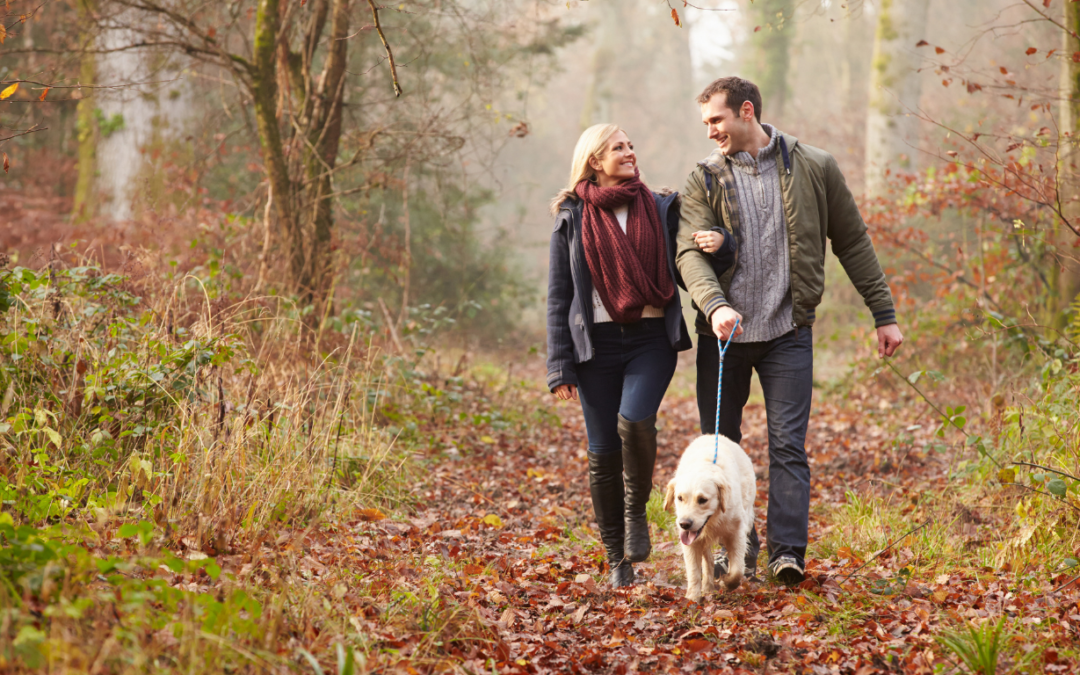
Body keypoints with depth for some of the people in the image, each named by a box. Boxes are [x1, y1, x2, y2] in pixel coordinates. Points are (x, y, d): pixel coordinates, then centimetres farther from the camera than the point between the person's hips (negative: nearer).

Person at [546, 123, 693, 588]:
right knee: (603, 451, 0)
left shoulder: (660, 210, 10)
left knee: (635, 420, -25)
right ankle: (617, 560, 13)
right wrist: (560, 367, -1)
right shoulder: (571, 219, 6)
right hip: (598, 342, 0)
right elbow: (558, 296, 6)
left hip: (652, 338, 0)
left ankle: (636, 511, 1)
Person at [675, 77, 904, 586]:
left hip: (788, 332, -2)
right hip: (723, 332, 2)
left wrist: (884, 314, 8)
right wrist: (714, 304, -29)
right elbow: (689, 251, -9)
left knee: (787, 445, -8)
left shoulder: (814, 169, 2)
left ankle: (787, 552, -7)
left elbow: (853, 242, 9)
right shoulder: (705, 179, 3)